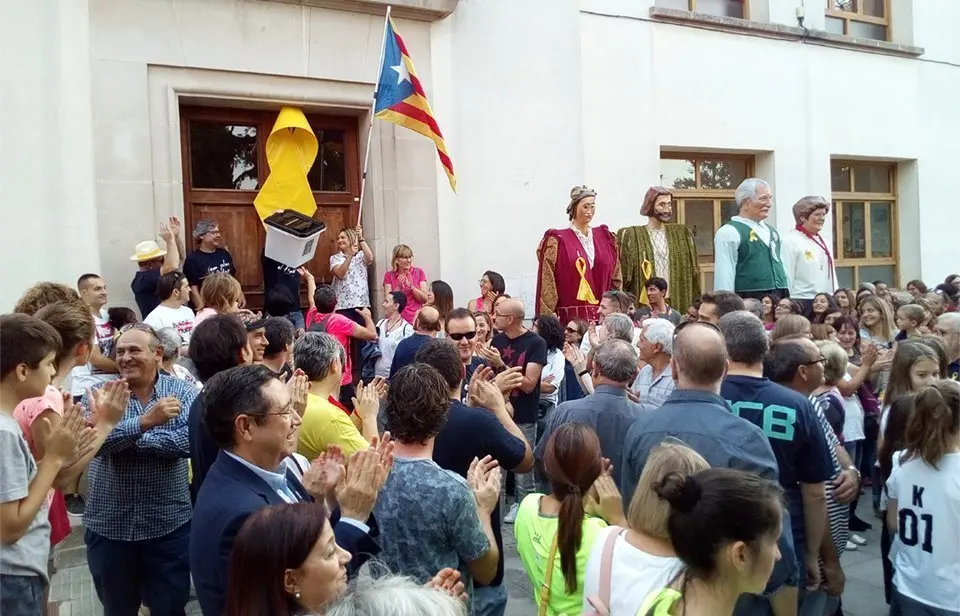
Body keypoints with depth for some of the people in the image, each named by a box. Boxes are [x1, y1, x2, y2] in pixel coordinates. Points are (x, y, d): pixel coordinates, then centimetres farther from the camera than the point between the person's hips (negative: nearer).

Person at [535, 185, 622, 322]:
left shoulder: (604, 237, 14)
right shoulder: (558, 241, 0)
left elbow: (615, 276, 17)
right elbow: (547, 282, -4)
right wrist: (548, 320, -9)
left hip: (602, 314, 4)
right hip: (571, 315, -4)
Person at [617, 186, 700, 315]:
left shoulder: (682, 234, 12)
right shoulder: (630, 235, 1)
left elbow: (693, 272, 12)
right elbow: (623, 275, -1)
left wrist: (695, 305, 5)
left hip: (677, 302, 3)